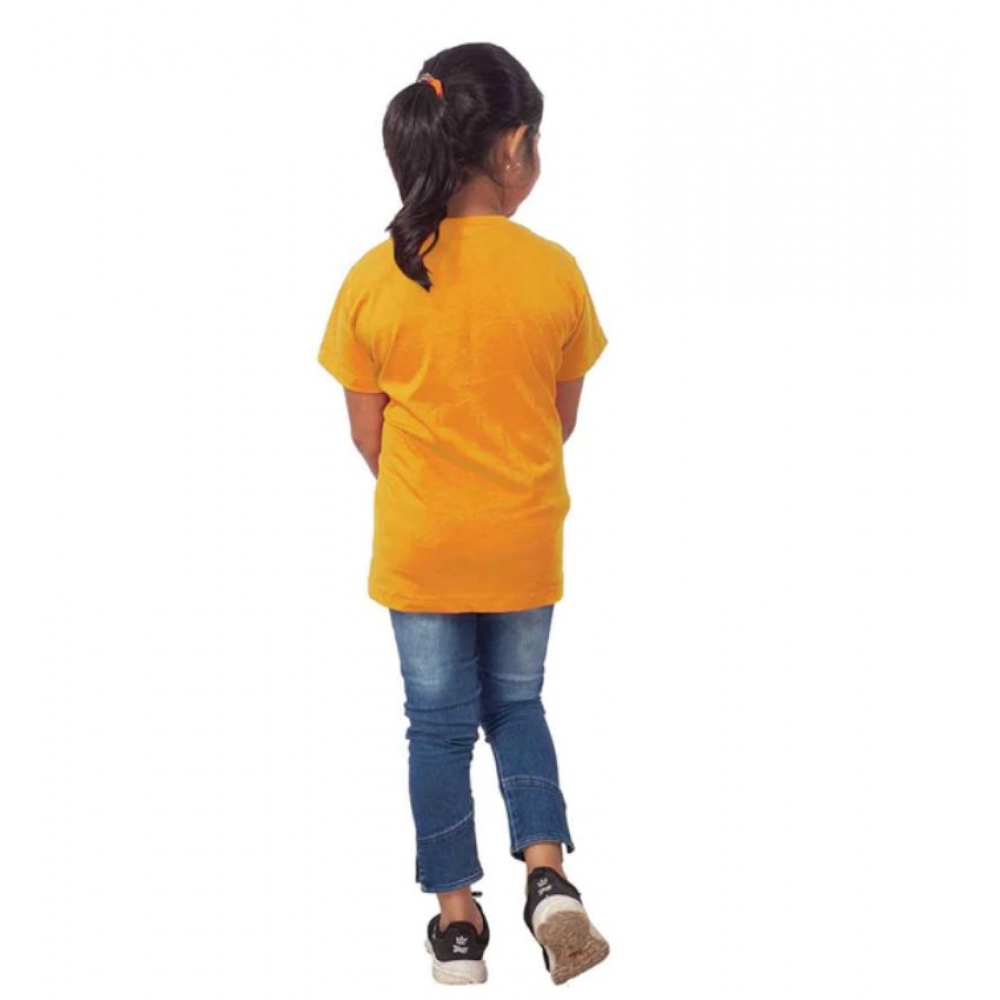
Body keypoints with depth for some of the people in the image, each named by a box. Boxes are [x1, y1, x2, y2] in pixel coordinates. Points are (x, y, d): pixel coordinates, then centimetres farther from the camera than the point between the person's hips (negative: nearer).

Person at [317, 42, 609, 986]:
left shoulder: (373, 280, -11)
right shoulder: (553, 271, -11)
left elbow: (368, 435, -3)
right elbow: (563, 418, 1)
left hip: (418, 546, 0)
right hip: (524, 542, 1)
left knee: (440, 723, 12)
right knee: (515, 704, 20)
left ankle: (458, 921, 18)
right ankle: (547, 875, 3)